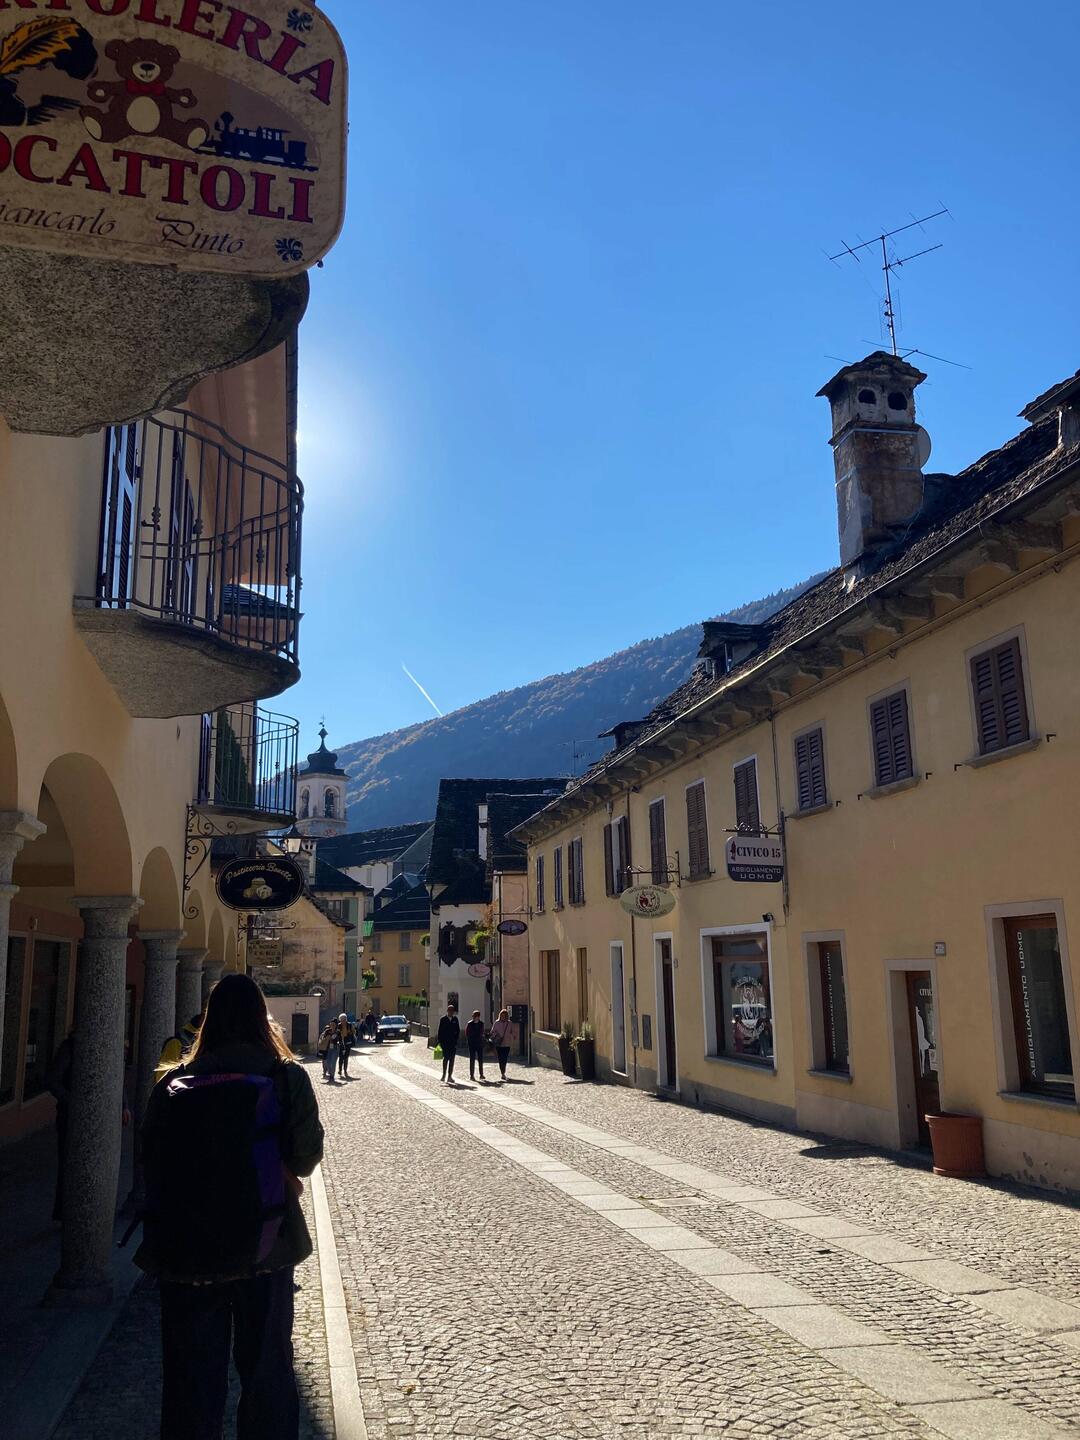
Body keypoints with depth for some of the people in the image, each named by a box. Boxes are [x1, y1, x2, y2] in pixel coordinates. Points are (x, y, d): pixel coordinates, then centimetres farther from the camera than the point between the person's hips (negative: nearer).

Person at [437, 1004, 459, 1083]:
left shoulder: (455, 1019, 8)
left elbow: (458, 1030, 11)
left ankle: (450, 1076, 6)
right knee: (446, 1058, -7)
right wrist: (440, 1042, -4)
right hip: (445, 1042, -3)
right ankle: (444, 1075, 3)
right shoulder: (443, 1019, 0)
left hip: (453, 1042, 3)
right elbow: (440, 1031, 0)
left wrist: (456, 1039, 1)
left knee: (452, 1059, 2)